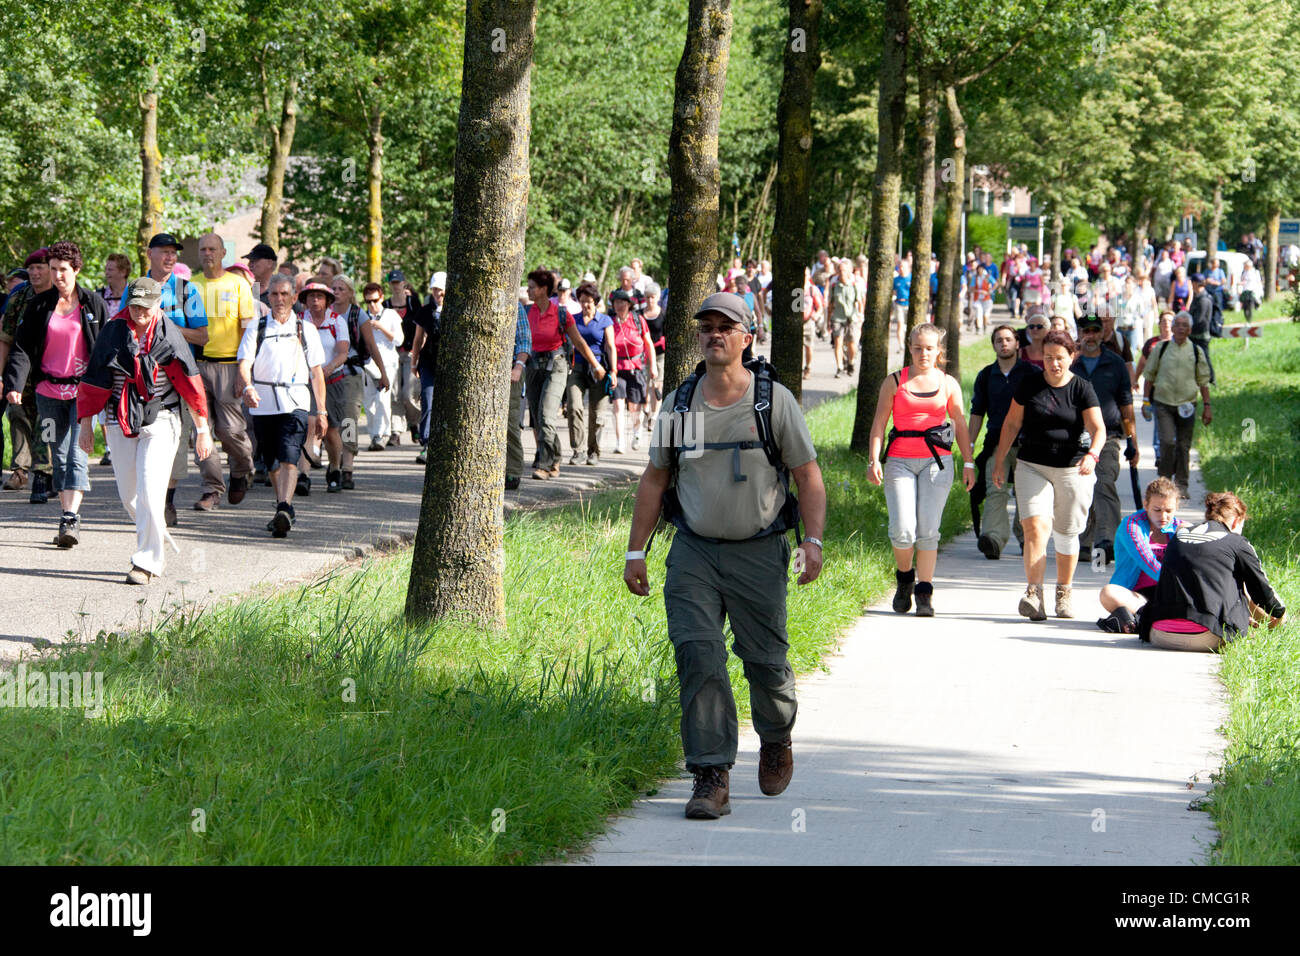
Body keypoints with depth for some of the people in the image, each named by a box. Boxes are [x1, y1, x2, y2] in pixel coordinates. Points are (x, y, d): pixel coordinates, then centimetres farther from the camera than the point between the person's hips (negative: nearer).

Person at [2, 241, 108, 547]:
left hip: (83, 392, -2)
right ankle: (69, 519, 14)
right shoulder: (38, 306, 5)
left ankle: (71, 520, -17)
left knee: (77, 454, -12)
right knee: (59, 457, 6)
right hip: (49, 391, 2)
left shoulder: (94, 304, 2)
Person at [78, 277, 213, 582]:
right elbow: (94, 379, 9)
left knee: (150, 491, -14)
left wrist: (202, 430, -2)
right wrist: (86, 423, 9)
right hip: (120, 422, 3)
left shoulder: (169, 334, -3)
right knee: (128, 495, 6)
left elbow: (190, 382, -1)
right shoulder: (112, 332, 3)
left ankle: (147, 562, -9)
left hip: (160, 422, -3)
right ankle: (157, 536, 32)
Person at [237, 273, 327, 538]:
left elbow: (316, 372, 10)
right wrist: (247, 386, -26)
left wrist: (322, 411, 7)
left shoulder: (306, 329, 9)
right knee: (271, 463, 11)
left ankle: (284, 511, -29)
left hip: (295, 401, -2)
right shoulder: (256, 328, 7)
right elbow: (244, 362, -4)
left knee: (289, 459, -18)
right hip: (263, 403, 2)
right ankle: (285, 508, 28)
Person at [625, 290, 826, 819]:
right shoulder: (679, 404, 6)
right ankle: (712, 780, -13)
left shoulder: (773, 400, -2)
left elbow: (808, 476, 0)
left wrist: (813, 542, -10)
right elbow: (654, 480, 13)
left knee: (766, 661, 4)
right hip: (693, 552, 2)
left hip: (758, 554, -1)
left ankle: (776, 740, 37)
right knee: (698, 655, -13)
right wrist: (635, 552, 9)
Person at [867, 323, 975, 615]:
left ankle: (924, 593, 0)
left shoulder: (948, 383, 9)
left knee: (928, 530, -7)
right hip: (900, 460, -1)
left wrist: (968, 463, 9)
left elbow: (960, 424, 14)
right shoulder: (894, 381, 6)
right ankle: (904, 578, 16)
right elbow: (879, 422, 4)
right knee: (902, 530, -11)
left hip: (937, 460, 1)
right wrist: (874, 459, -6)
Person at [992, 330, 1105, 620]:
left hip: (1072, 469, 0)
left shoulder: (1082, 389, -3)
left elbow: (1098, 428, -12)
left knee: (1066, 534, 8)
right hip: (1032, 466, 0)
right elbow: (1011, 423, 10)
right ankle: (1034, 594, -25)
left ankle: (1064, 593, 27)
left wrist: (1092, 454, -32)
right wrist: (999, 462, 9)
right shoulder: (1029, 385, 2)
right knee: (1036, 526, -18)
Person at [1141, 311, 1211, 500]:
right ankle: (1164, 480, 0)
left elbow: (1203, 381, 11)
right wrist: (1146, 401, 7)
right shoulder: (1161, 349, 4)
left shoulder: (1196, 351, 6)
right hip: (1163, 402, -1)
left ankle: (1181, 485, 12)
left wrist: (1207, 406, 8)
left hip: (1187, 405, 1)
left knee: (1184, 445, 4)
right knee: (1167, 442, -14)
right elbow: (1150, 376, 10)